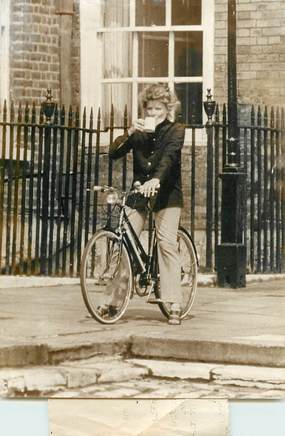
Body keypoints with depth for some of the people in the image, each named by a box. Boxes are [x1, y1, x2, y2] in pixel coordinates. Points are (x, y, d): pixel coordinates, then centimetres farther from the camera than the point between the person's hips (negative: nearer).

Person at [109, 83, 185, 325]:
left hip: (166, 192, -3)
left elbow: (169, 157, -22)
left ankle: (175, 306, -15)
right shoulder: (139, 132, 7)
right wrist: (129, 132, -18)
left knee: (167, 242, -15)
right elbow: (114, 153, -3)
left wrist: (156, 180, -39)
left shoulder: (176, 130, -3)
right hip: (139, 191, 4)